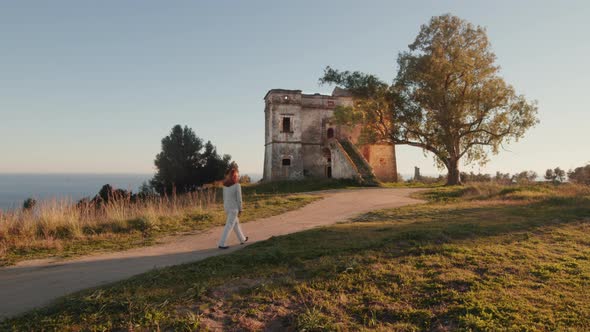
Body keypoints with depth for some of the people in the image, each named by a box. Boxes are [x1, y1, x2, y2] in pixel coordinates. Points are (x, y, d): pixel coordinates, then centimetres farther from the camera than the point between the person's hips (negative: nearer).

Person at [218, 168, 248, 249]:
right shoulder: (237, 185, -16)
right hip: (233, 208, -8)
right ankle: (221, 244, -3)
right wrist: (240, 210, -5)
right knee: (229, 226, -2)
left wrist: (226, 207, 19)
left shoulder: (225, 185, 5)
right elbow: (239, 198, -15)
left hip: (226, 207, 8)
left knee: (236, 223, 21)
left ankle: (242, 239, 34)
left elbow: (224, 197, 11)